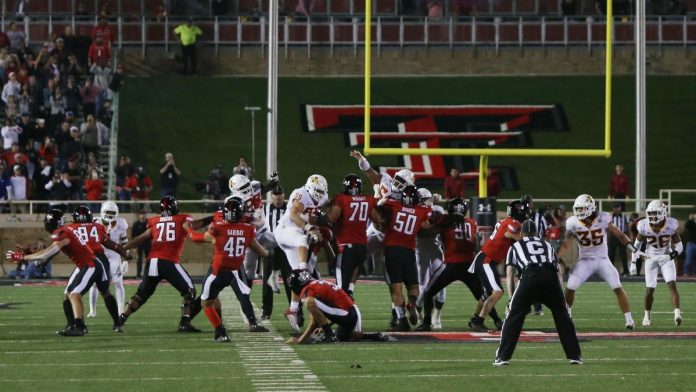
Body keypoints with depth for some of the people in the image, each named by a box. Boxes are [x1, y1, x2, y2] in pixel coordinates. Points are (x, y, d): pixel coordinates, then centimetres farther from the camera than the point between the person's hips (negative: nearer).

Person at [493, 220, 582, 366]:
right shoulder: (547, 245, 35)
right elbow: (557, 271, 30)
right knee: (562, 315, 17)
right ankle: (574, 355, 16)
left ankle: (503, 356, 3)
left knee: (514, 317, 7)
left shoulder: (516, 247, 29)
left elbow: (510, 273, 21)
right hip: (550, 277, 2)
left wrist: (512, 298, 23)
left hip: (530, 276, -2)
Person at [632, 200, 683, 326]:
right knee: (649, 289, -1)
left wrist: (675, 252, -31)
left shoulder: (671, 225, -19)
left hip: (666, 257, -1)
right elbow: (637, 243, 2)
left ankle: (677, 313, -25)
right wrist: (633, 260, 6)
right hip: (651, 258, 1)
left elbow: (679, 245, -9)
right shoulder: (644, 226, -17)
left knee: (672, 284, -18)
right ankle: (647, 315, 20)